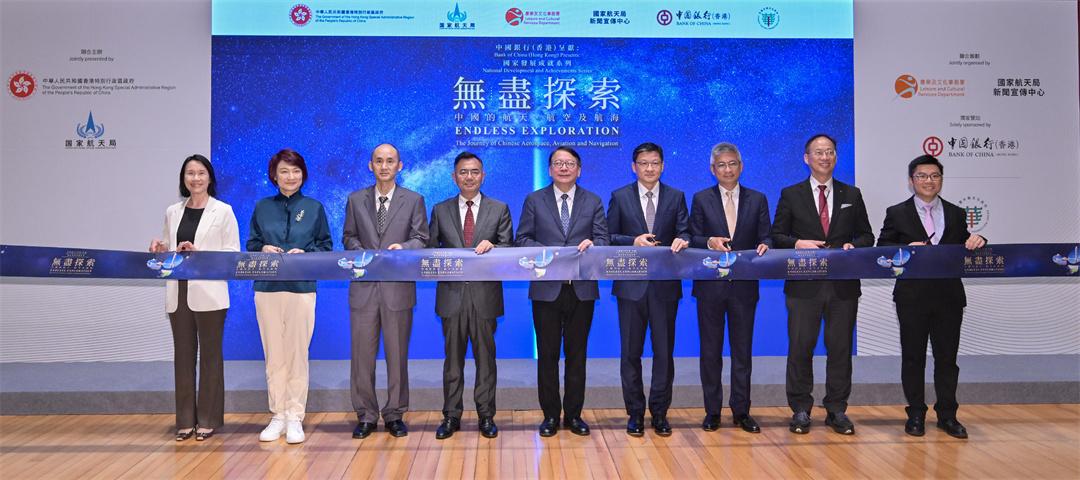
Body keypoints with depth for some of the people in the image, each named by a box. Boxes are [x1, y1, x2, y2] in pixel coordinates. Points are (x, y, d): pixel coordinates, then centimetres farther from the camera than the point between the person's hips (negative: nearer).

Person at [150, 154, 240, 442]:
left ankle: (208, 420, 12)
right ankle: (186, 420, 16)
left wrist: (199, 254, -18)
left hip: (209, 294, -4)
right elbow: (169, 251, 17)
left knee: (209, 355, 3)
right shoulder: (172, 212, 12)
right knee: (183, 355, 8)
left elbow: (233, 253, -5)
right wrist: (160, 250, -6)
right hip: (178, 293, 4)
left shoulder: (223, 211, -1)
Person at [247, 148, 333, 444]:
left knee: (298, 354, -1)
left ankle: (295, 418, 7)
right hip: (267, 289, 2)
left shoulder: (314, 207, 6)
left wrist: (305, 254, -12)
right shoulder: (262, 207, 10)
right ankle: (277, 416, 15)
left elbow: (326, 247, 6)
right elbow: (251, 245, 12)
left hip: (301, 288, -2)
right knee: (273, 355, 5)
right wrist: (263, 249, -9)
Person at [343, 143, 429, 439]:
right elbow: (349, 237, 13)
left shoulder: (414, 200, 5)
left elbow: (422, 239, 2)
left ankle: (395, 415, 17)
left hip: (398, 287, -1)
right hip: (364, 287, 1)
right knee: (362, 354, 4)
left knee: (398, 355, 6)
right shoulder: (356, 200, 10)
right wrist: (360, 253, -7)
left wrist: (403, 247, -17)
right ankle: (365, 416, 15)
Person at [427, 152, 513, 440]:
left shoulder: (499, 209, 6)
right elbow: (431, 248, 9)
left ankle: (486, 416, 15)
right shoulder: (440, 210, 9)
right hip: (452, 294, 1)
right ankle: (451, 416, 16)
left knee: (485, 357, 6)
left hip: (485, 294, -1)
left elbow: (509, 248, 2)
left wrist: (492, 247, -17)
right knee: (453, 358, 8)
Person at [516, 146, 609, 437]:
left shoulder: (593, 202, 9)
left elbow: (603, 239, 3)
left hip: (582, 289, 1)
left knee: (577, 354, 8)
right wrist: (545, 251, -16)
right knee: (547, 355, 5)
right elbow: (522, 240, 2)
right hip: (546, 289, -1)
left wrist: (591, 244, -20)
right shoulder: (534, 201, 6)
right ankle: (551, 414, 16)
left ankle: (574, 414, 19)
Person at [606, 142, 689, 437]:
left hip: (665, 285, 1)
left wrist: (681, 240, -21)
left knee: (664, 351, 6)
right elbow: (609, 237, 2)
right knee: (631, 351, 6)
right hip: (631, 285, 0)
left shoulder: (676, 197, 8)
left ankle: (660, 412, 18)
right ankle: (635, 413, 17)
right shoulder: (620, 197, 5)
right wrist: (633, 241, -15)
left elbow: (684, 233, 2)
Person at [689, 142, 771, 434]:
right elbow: (693, 239, 2)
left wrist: (764, 245, -18)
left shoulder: (757, 199, 9)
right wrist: (709, 242, -19)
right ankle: (712, 411, 15)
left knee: (743, 350, 7)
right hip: (710, 286, -1)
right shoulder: (701, 199, 6)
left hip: (744, 286, 1)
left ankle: (741, 411, 16)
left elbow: (765, 237, 4)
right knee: (710, 350, 5)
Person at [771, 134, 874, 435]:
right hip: (804, 285, -2)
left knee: (840, 348, 6)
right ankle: (800, 410, 12)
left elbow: (866, 235, 13)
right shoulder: (791, 195, 6)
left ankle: (837, 411, 17)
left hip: (843, 285, 2)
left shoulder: (852, 195, 12)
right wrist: (798, 244, -15)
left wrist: (854, 246, -8)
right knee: (800, 348, 1)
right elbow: (777, 236, 4)